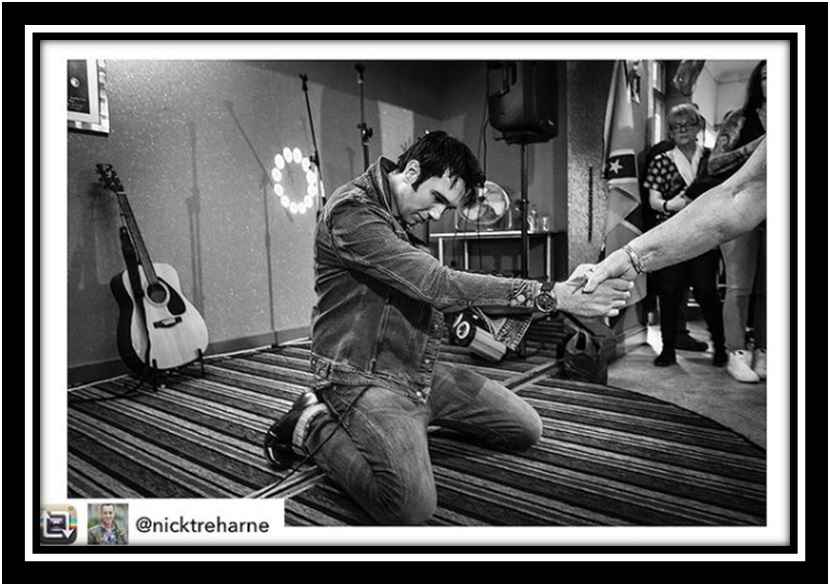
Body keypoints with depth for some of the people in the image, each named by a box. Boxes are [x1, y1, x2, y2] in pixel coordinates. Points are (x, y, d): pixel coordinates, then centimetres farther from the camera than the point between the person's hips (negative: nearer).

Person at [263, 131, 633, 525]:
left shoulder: (400, 217, 14)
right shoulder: (352, 211, -18)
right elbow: (438, 285, -27)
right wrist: (552, 296, -27)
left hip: (419, 371, 9)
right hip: (363, 376, -9)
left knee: (527, 429, 10)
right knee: (412, 506, -31)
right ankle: (313, 426, -4)